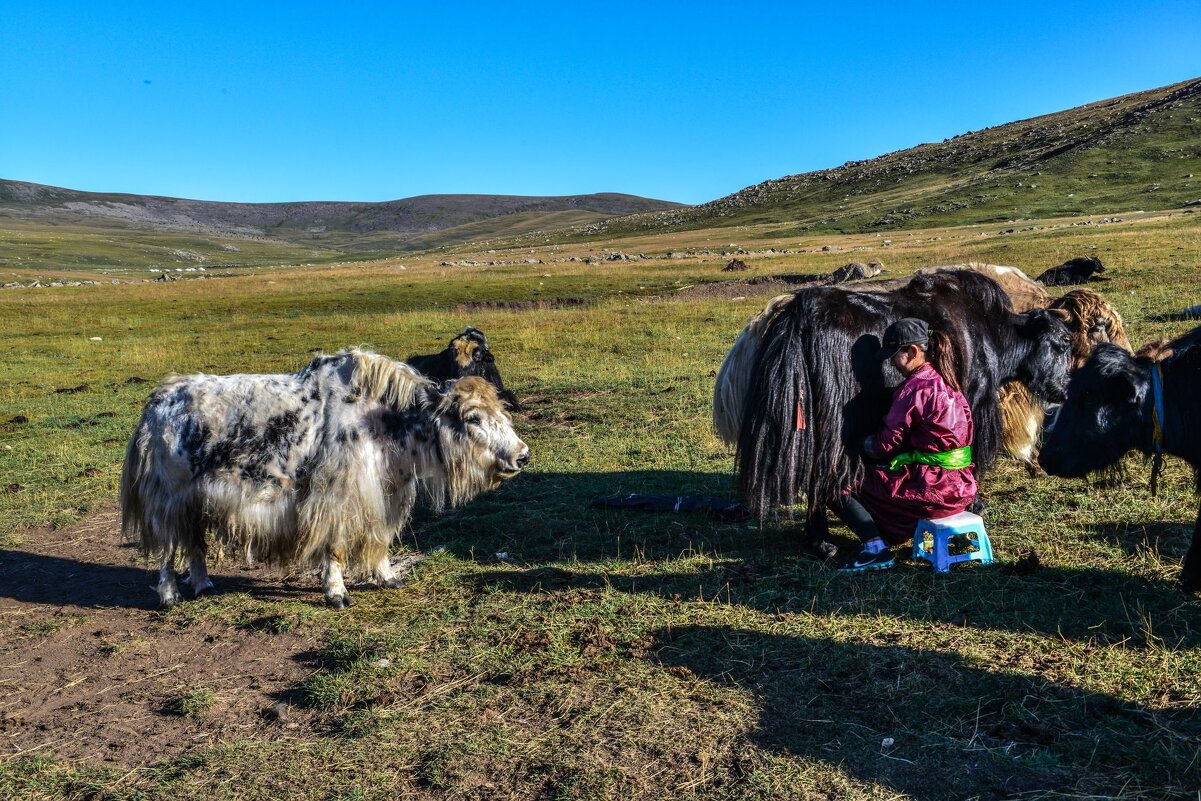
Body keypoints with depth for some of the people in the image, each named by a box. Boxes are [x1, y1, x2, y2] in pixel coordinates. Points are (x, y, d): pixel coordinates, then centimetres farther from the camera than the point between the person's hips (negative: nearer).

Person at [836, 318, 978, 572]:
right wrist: (875, 443, 18)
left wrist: (867, 443, 10)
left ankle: (876, 548, -8)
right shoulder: (945, 380, 10)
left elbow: (887, 444, -11)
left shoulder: (915, 387, -17)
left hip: (934, 491, -9)